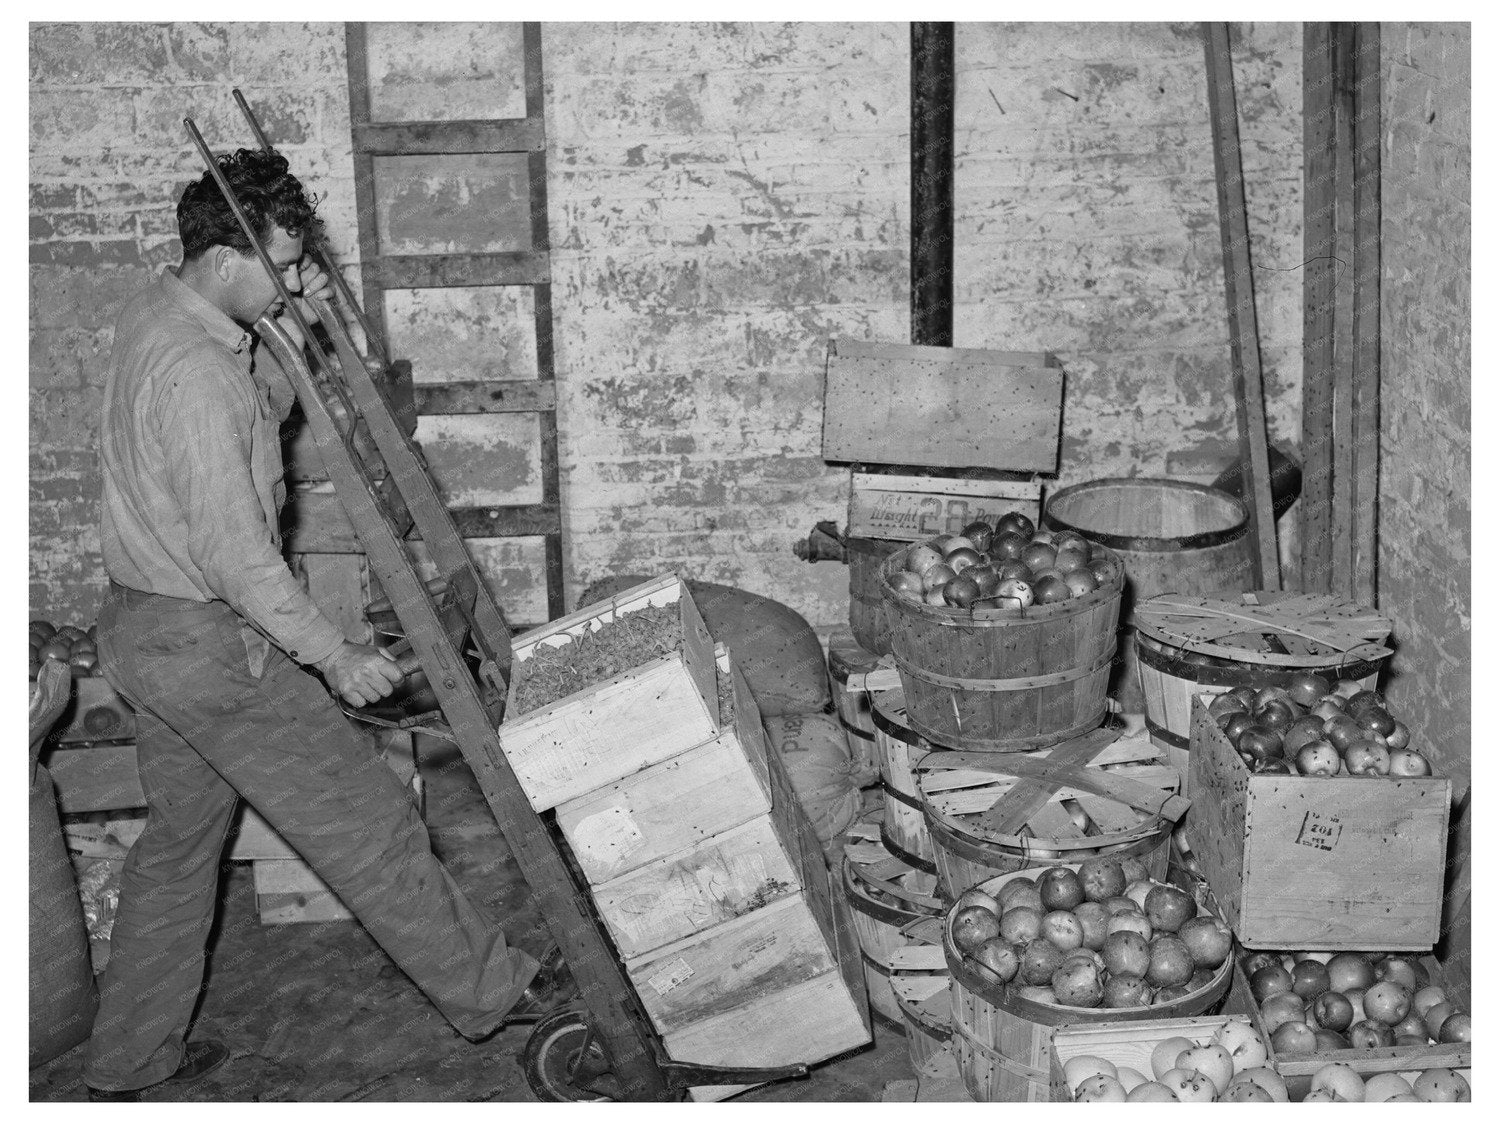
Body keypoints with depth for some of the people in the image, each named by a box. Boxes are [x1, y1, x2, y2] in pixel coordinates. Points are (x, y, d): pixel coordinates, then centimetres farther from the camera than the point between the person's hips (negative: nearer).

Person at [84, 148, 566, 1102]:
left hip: (144, 628, 10)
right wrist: (334, 655, -21)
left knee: (180, 842, 20)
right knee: (366, 822, 2)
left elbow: (266, 409, 20)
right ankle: (489, 990, 15)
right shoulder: (195, 372, -25)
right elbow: (233, 550, -27)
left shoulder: (160, 311, 6)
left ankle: (129, 1059, 31)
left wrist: (292, 329, 2)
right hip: (210, 642, -10)